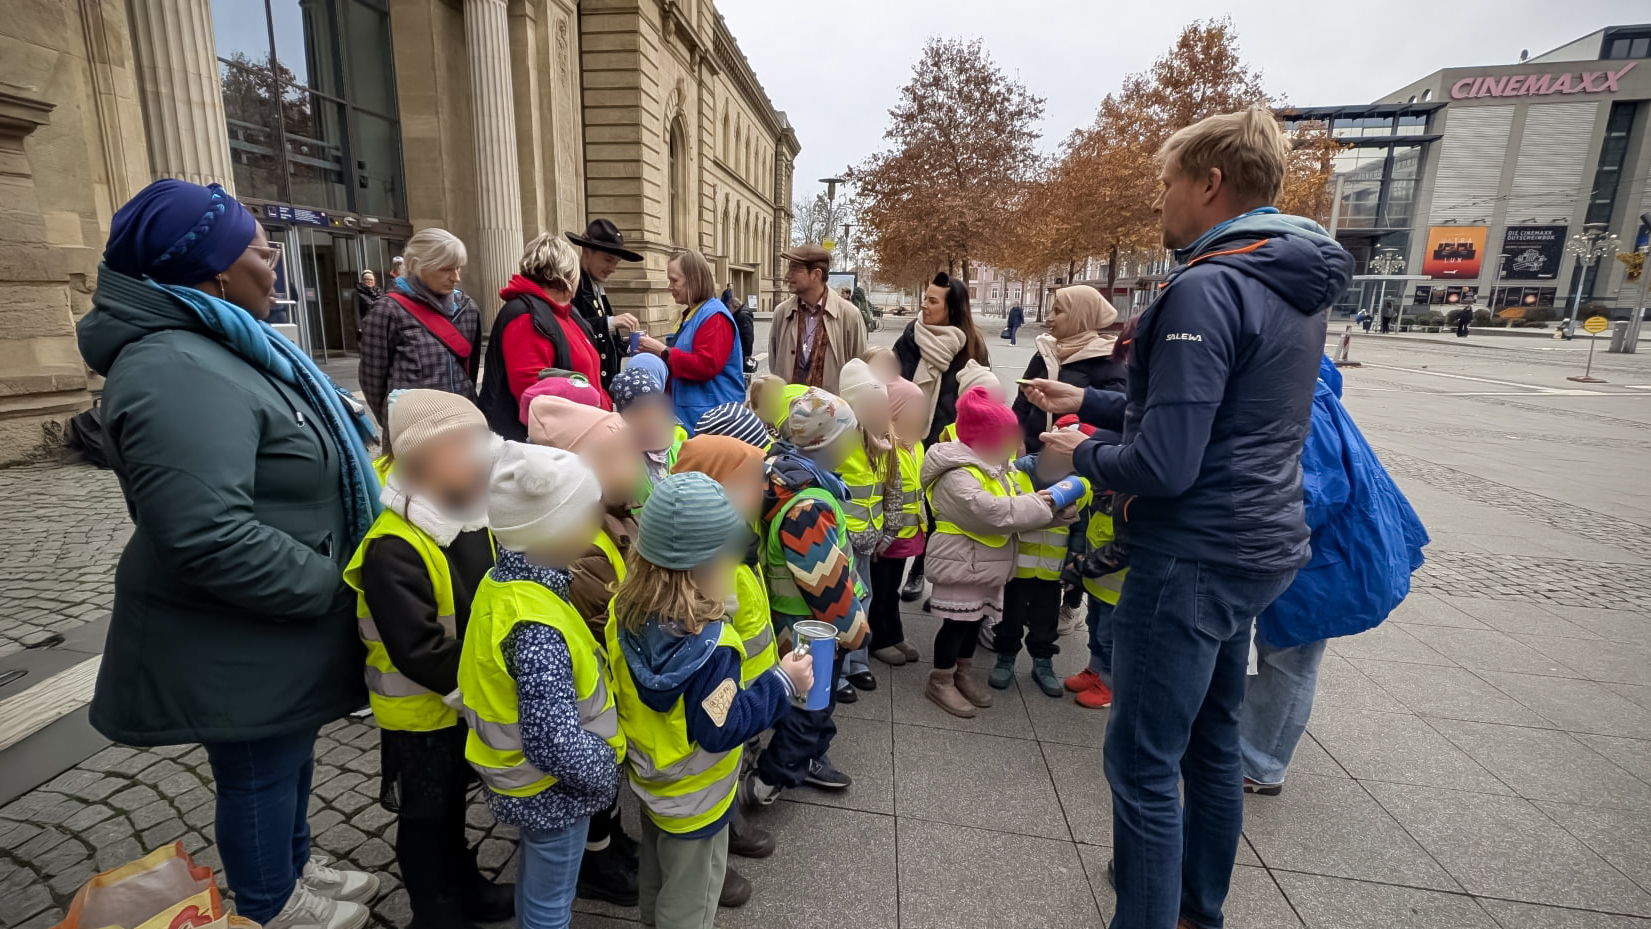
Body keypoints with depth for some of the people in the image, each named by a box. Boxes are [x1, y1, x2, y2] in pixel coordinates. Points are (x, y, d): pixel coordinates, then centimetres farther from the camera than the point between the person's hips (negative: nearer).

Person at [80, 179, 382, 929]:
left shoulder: (218, 347, 7)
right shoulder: (178, 376, -28)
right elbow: (211, 537, -35)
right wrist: (328, 584, -23)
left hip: (276, 620, 10)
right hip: (235, 640, -10)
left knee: (290, 755, 26)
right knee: (259, 776, 13)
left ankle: (293, 868, 48)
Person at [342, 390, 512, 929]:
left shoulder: (472, 516, -6)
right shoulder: (392, 551, -30)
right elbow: (420, 653, -32)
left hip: (468, 696, 7)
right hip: (420, 708, -7)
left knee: (453, 800, 27)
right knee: (425, 816, 17)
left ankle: (465, 886, 48)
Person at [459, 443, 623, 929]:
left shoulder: (502, 581, -8)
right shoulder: (537, 628, -36)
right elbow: (557, 745, -33)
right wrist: (608, 772, -17)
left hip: (522, 781, 8)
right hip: (552, 789, -8)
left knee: (533, 872, 31)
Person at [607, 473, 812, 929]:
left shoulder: (627, 612, -15)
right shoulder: (707, 646, -37)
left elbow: (622, 690, -1)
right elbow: (722, 729, -29)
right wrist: (782, 683, -22)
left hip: (648, 778, 7)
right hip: (692, 803, -7)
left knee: (656, 878, 32)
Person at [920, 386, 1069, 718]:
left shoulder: (995, 469, 11)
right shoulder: (958, 476, -24)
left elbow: (1017, 504, 13)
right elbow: (991, 512, -34)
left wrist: (1056, 510, -3)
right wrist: (1036, 505, -23)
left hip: (985, 565, 10)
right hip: (961, 565, -10)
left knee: (975, 620, 19)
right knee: (957, 623, 0)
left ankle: (963, 674, 34)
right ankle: (940, 682, 14)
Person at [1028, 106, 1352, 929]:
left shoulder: (1206, 289, -20)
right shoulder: (1295, 285, 11)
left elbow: (1163, 466, -26)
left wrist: (1081, 455, -7)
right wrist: (1085, 399, 18)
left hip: (1192, 557, -10)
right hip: (1255, 545, 10)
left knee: (1143, 761, 1)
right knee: (1211, 740, 22)